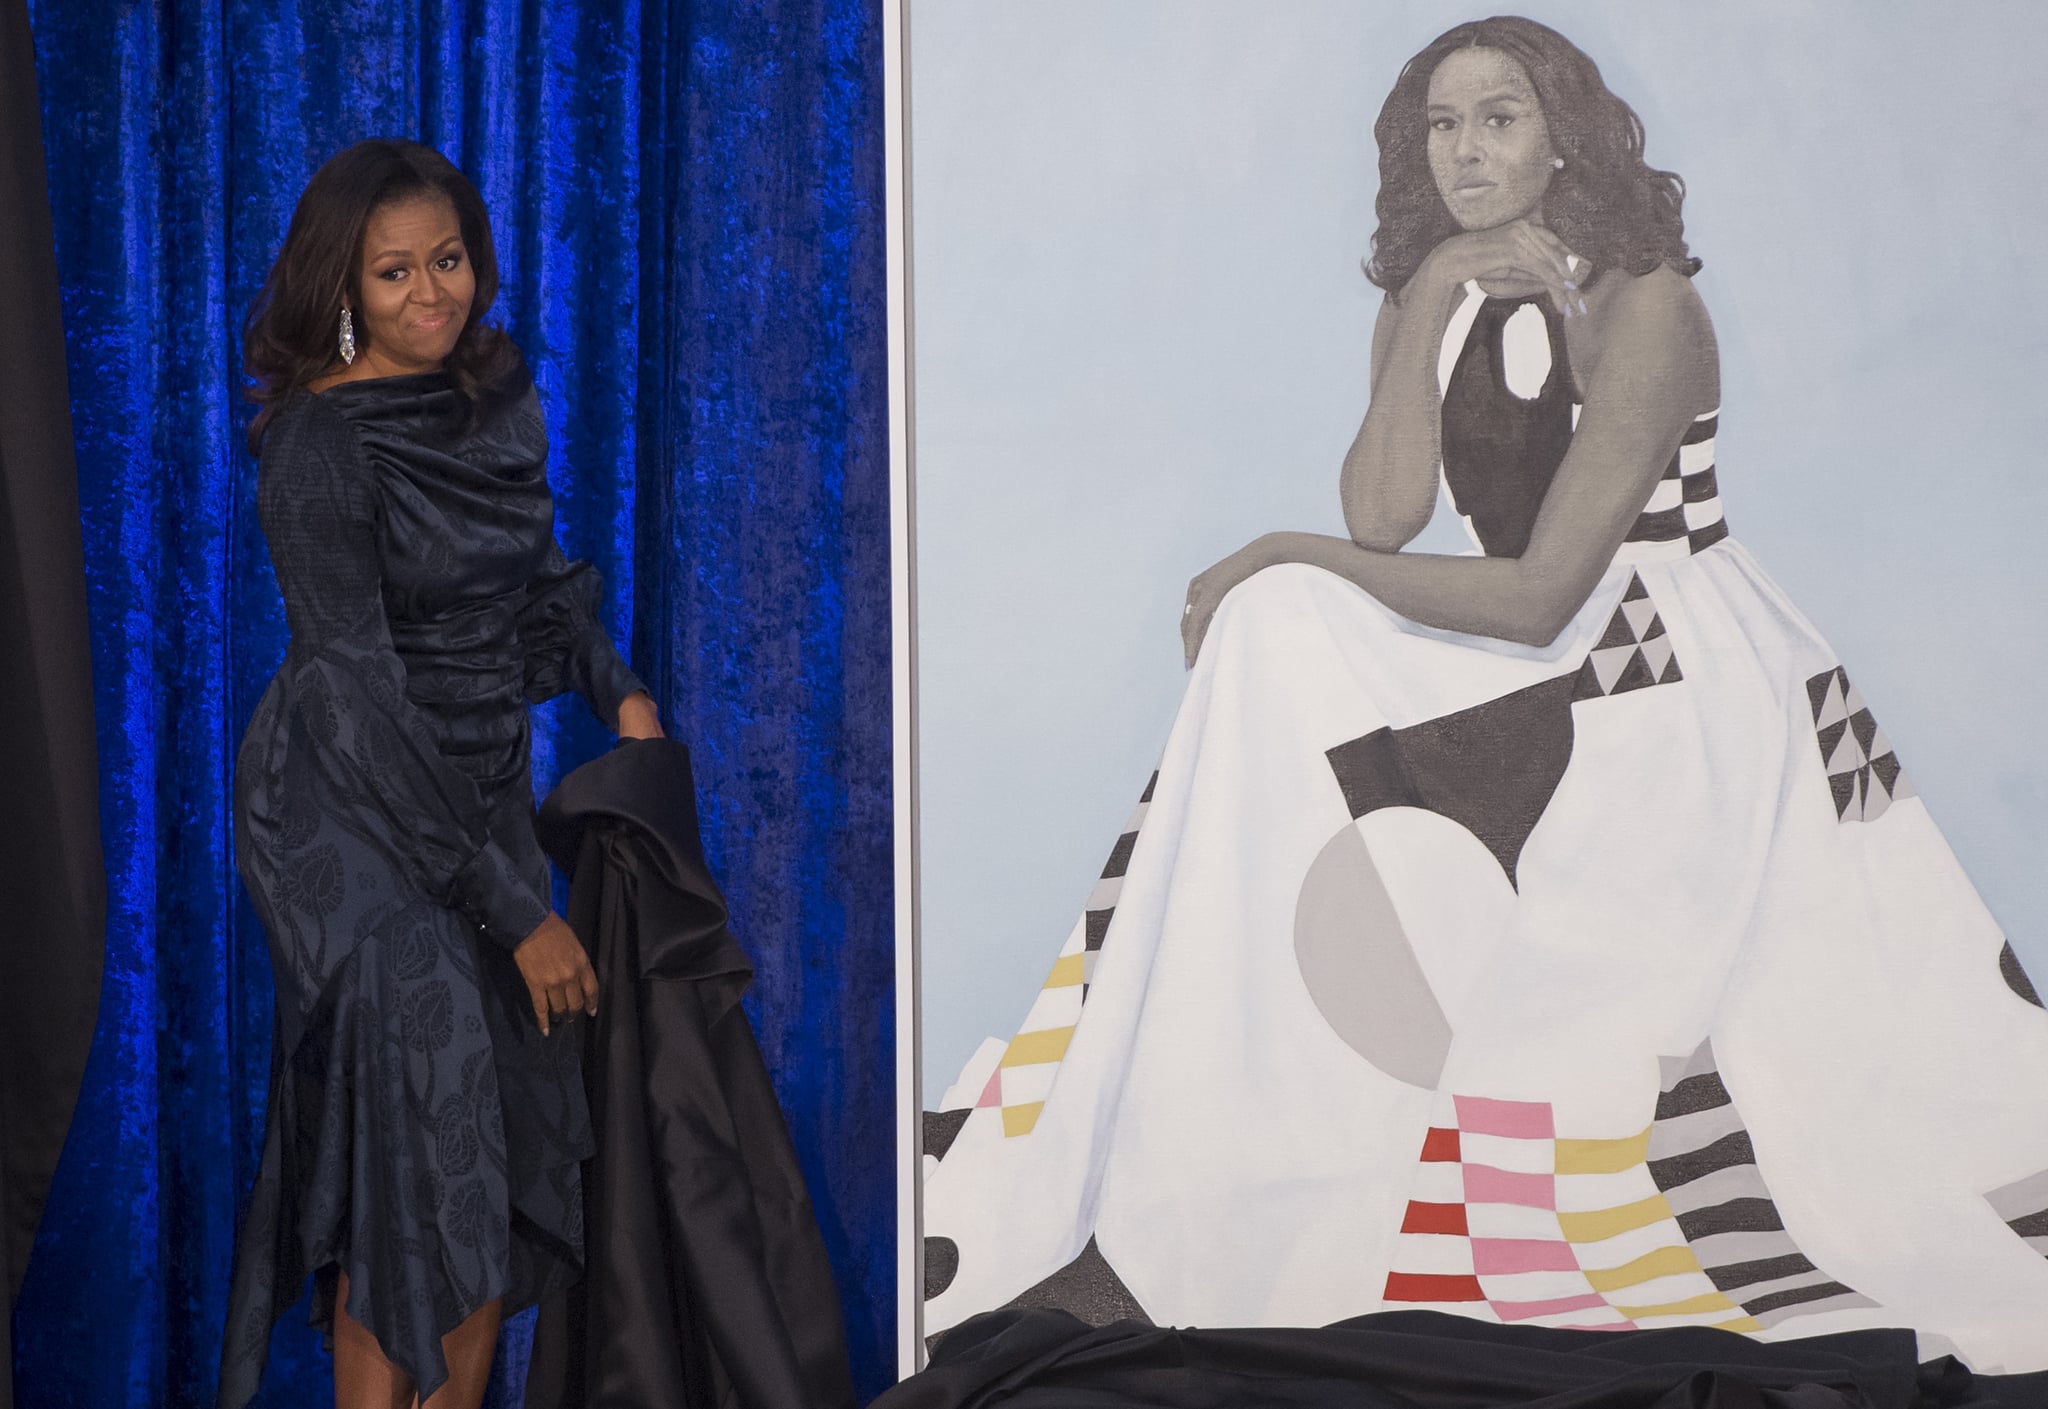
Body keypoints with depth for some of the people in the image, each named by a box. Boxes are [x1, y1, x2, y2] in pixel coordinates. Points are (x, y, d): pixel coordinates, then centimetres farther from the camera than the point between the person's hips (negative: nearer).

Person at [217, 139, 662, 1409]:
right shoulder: (318, 446, -18)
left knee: (519, 1128, 5)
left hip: (482, 791, 7)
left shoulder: (495, 394, 4)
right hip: (354, 813, -7)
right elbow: (361, 701, -21)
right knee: (422, 1142, -15)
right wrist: (515, 912, -20)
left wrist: (620, 692, 4)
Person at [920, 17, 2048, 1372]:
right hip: (1536, 676, 7)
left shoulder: (1643, 307, -13)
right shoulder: (1432, 301, 9)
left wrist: (1285, 556, -12)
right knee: (1280, 629, -12)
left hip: (1683, 690, -7)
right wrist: (1429, 306, -12)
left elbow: (1538, 594, -18)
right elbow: (1385, 519, -6)